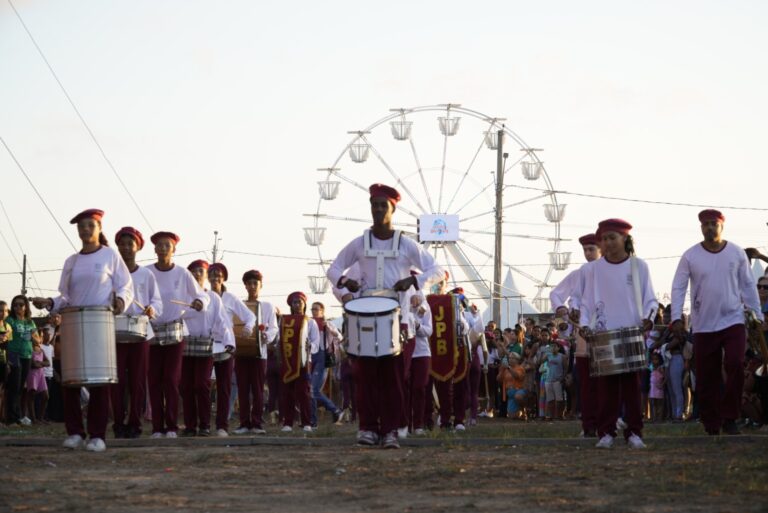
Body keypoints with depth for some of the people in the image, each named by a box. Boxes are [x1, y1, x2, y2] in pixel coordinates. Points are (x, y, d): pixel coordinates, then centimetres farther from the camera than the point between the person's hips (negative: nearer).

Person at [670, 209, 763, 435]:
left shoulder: (737, 253, 2)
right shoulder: (690, 256, -1)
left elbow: (748, 286, 8)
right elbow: (678, 288, -2)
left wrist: (757, 315, 6)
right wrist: (676, 317, -13)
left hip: (733, 321, 0)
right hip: (703, 326, 0)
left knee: (736, 364, -20)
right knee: (706, 378, 2)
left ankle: (729, 418, -8)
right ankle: (711, 428, 12)